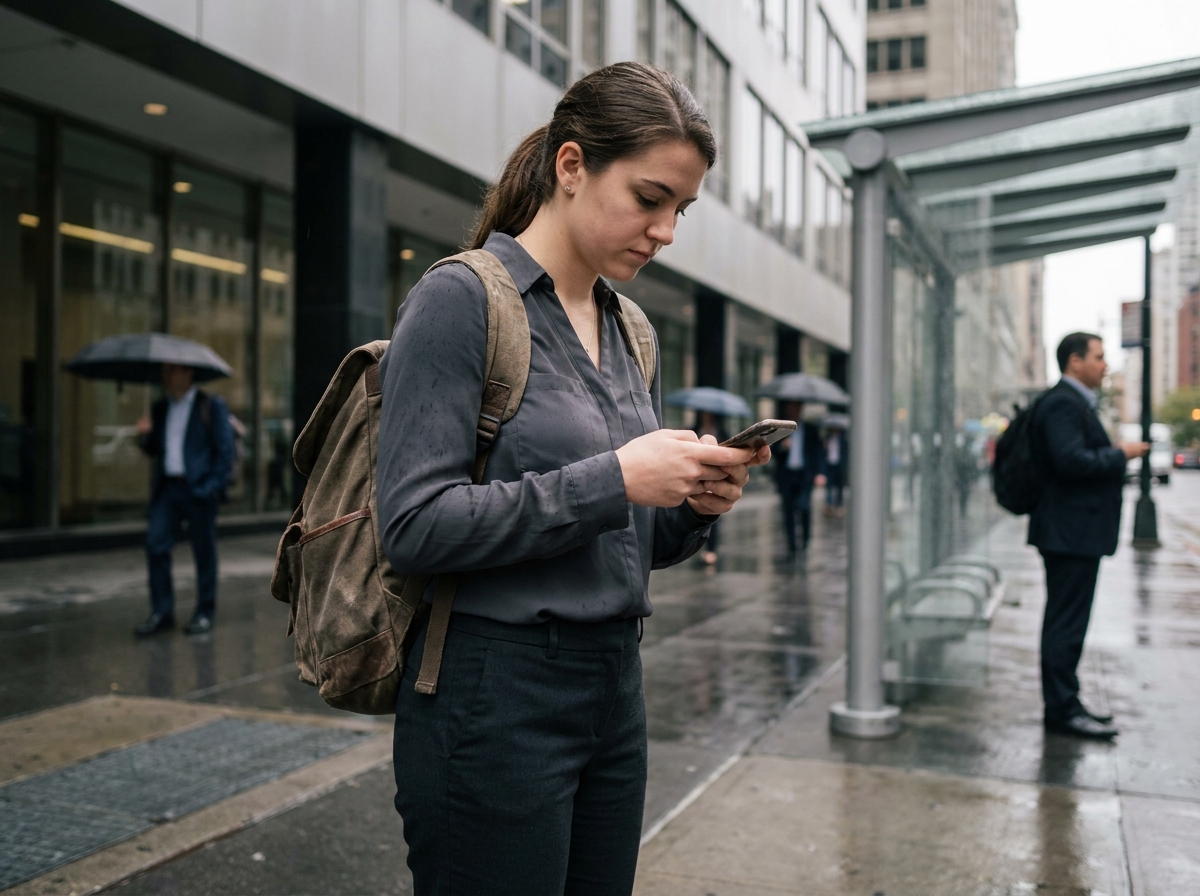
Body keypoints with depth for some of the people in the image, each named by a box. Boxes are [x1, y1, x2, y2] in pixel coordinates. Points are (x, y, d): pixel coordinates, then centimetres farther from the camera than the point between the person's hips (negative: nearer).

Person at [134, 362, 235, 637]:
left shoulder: (212, 406, -1)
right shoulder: (160, 408, 15)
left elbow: (225, 449, -5)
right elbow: (154, 449, 19)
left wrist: (215, 486, -13)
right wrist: (145, 435, -3)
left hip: (199, 489, -5)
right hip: (166, 488, 5)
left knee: (204, 552, 3)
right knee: (155, 545, -2)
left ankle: (204, 614, 13)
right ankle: (162, 613, 7)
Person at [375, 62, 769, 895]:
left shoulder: (629, 329, 11)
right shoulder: (461, 299, -11)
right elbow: (415, 524, -18)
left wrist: (695, 503, -5)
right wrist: (613, 479, -20)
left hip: (615, 689, 7)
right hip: (497, 697, -7)